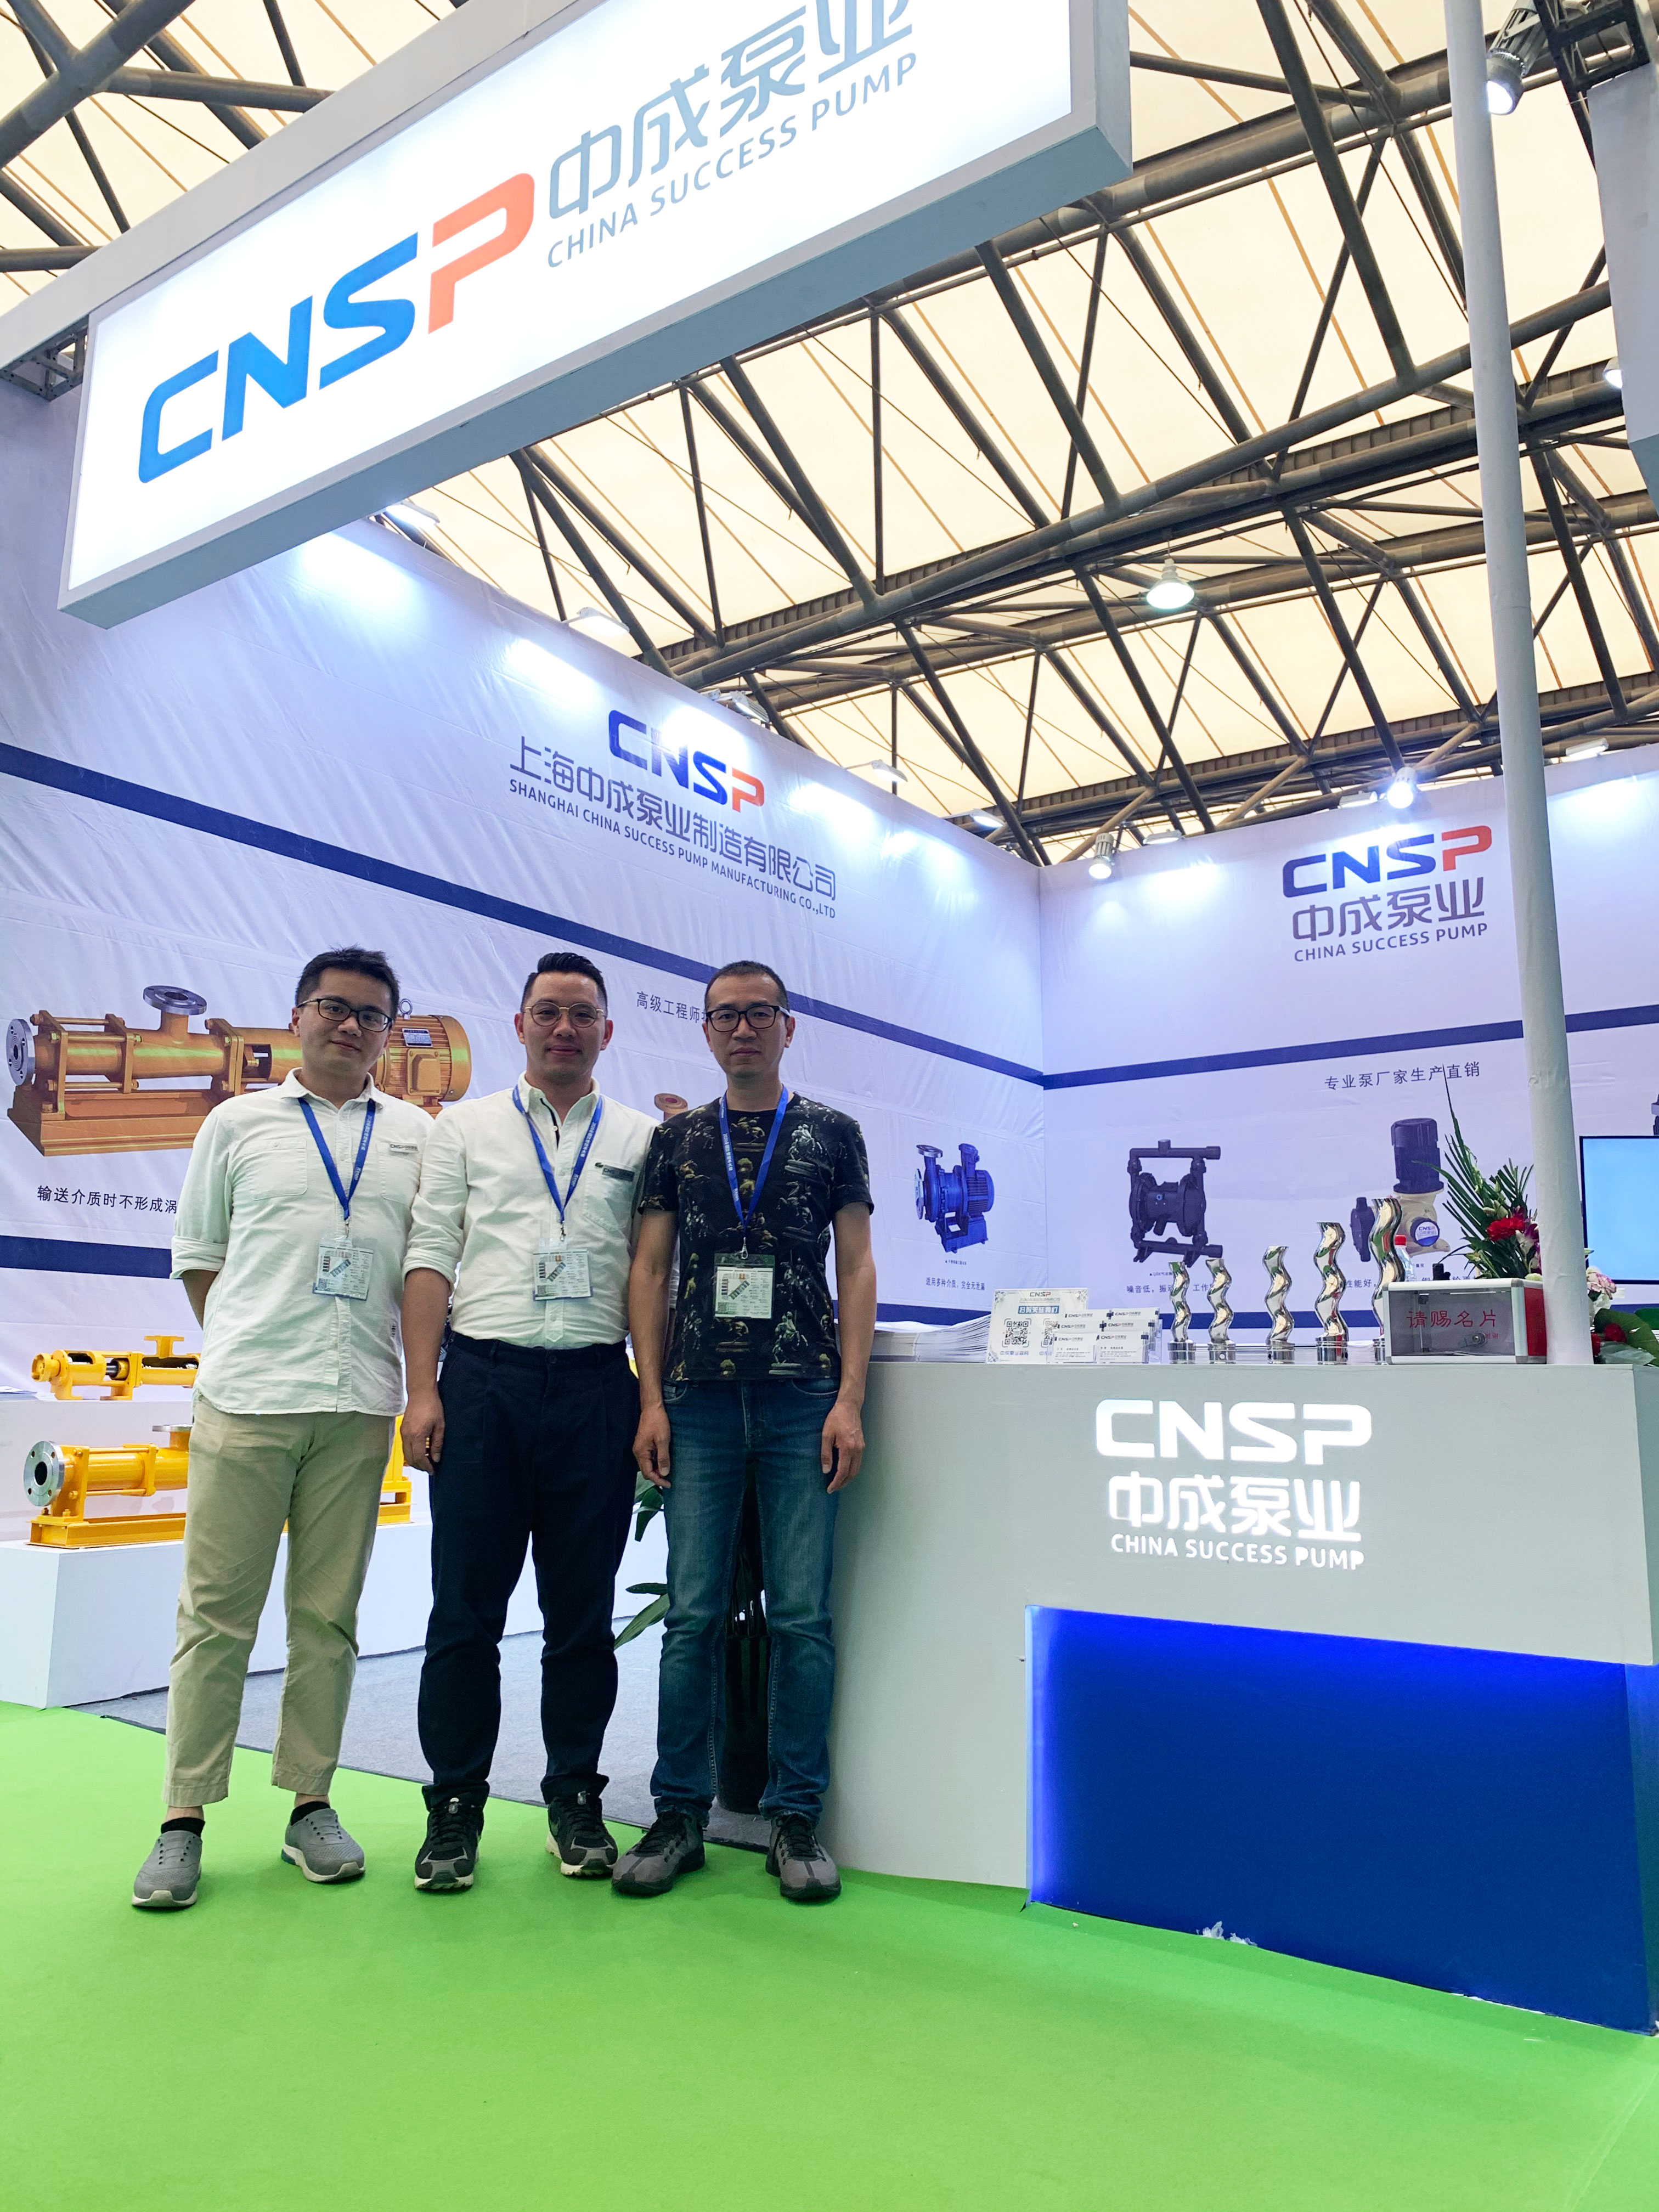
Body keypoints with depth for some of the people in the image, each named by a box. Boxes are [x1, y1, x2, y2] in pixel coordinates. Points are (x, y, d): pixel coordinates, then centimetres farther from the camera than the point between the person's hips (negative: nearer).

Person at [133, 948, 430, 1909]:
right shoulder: (239, 1122, 9)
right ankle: (185, 1819, 12)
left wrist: (420, 1379, 5)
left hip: (359, 1406, 1)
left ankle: (310, 1803, 19)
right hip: (245, 1399, -1)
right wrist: (252, 1346, 6)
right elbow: (198, 1254, 12)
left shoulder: (418, 1134, 11)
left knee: (329, 1615, 8)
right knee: (217, 1614, 2)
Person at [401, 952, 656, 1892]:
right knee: (466, 1607, 4)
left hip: (596, 1385, 1)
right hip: (485, 1379, 0)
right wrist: (423, 1390, -4)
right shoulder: (467, 1128, 11)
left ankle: (576, 1798, 22)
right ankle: (456, 1805, 18)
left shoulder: (641, 1138, 11)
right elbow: (431, 1259, 5)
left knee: (583, 1609, 8)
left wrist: (656, 1399, 1)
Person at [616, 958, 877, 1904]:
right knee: (695, 1613, 4)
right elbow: (650, 1273, 8)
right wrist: (652, 1400, -1)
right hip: (699, 1400, 1)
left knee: (802, 1612, 1)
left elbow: (857, 1270, 4)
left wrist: (850, 1399, -6)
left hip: (804, 1400, -1)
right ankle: (681, 1817, 16)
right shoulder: (677, 1139, 12)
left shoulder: (832, 1134, 8)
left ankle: (797, 1818, 15)